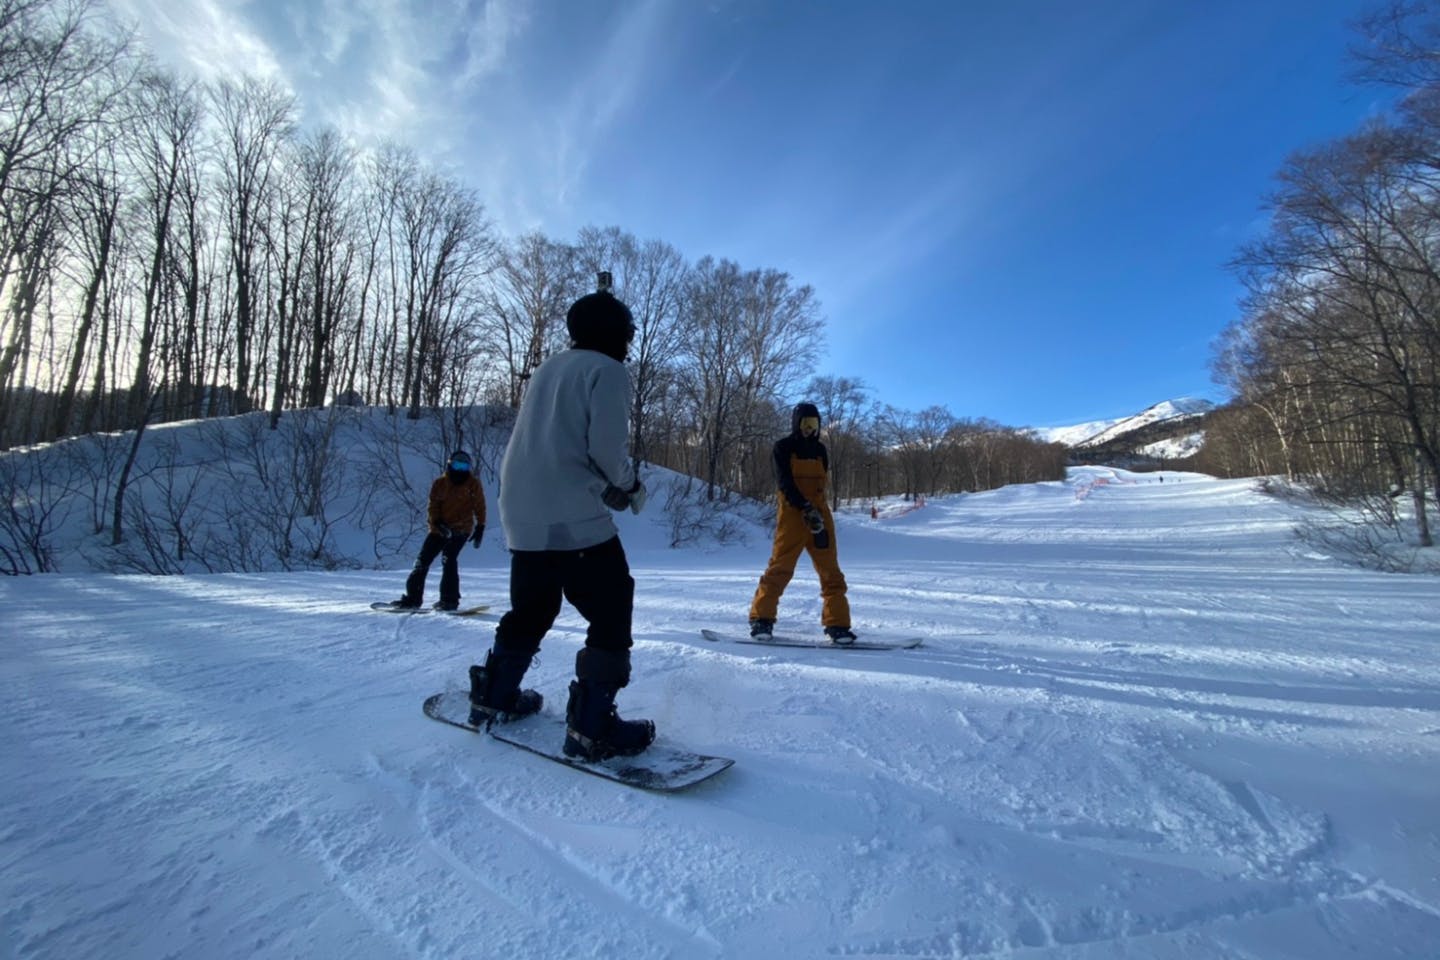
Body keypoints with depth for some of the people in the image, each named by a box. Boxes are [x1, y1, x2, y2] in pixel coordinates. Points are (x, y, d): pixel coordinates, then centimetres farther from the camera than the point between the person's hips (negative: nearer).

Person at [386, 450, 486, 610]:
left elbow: (479, 506, 1)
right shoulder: (440, 483, 5)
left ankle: (449, 599, -12)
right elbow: (433, 505, 2)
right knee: (423, 559, 4)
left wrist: (480, 527, -5)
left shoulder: (473, 484, 0)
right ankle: (413, 596, 15)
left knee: (448, 559, -19)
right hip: (439, 528, 4)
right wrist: (437, 522, -15)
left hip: (460, 529, -4)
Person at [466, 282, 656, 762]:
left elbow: (545, 441, 18)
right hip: (574, 516, -9)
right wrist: (630, 485, 4)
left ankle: (493, 697, 32)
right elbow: (606, 446, -15)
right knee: (611, 615, 0)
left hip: (521, 513, 9)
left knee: (531, 609, 23)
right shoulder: (607, 370, -4)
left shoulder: (548, 367, 19)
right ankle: (591, 727, -1)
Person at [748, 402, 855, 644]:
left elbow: (820, 484, 15)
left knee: (830, 571, 1)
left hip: (820, 514, 5)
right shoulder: (783, 447, 1)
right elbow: (785, 482, -10)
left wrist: (818, 511, 0)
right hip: (792, 514, -5)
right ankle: (761, 619, 4)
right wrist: (805, 508, -22)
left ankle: (837, 624, 4)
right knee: (780, 567, -8)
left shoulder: (820, 450, 16)